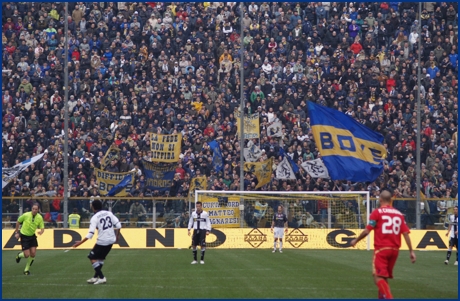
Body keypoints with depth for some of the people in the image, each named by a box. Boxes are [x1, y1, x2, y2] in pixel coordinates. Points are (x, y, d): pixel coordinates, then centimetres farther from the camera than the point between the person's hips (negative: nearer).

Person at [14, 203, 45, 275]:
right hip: (24, 236, -3)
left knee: (33, 254, -5)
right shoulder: (26, 215, -18)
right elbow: (18, 222, -1)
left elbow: (42, 228, -6)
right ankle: (19, 255, 28)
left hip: (32, 236, 3)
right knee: (27, 255, -10)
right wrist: (16, 232, 2)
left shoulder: (40, 217, -11)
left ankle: (27, 269, 18)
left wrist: (41, 231, -30)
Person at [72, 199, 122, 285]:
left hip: (102, 241, -7)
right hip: (111, 240, 7)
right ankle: (96, 277, 22)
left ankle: (101, 278, -3)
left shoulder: (95, 218, -11)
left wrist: (80, 242, -13)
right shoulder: (109, 213, 5)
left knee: (93, 258, 6)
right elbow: (118, 225, 2)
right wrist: (116, 237, 16)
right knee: (100, 258, 21)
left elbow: (90, 234, -17)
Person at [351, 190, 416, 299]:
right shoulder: (399, 214, 10)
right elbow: (406, 233, 4)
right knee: (384, 277, 19)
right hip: (394, 249, 6)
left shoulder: (377, 212, -4)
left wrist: (355, 240, 9)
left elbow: (366, 231, -7)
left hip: (381, 249, -6)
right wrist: (411, 251, 5)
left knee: (378, 278, -10)